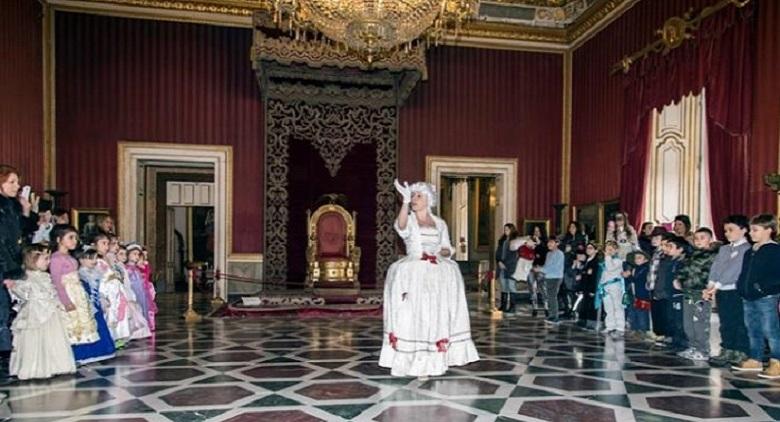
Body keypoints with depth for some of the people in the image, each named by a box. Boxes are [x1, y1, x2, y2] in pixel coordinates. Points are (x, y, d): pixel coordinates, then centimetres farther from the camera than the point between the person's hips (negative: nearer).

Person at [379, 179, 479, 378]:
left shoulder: (440, 223, 14)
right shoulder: (408, 220, 4)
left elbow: (447, 250, 14)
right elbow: (401, 226, -22)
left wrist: (441, 252, -10)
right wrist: (405, 201, -35)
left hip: (437, 273, 3)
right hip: (413, 272, -3)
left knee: (435, 313, -2)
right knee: (412, 314, -11)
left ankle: (430, 360, 7)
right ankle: (411, 359, -6)